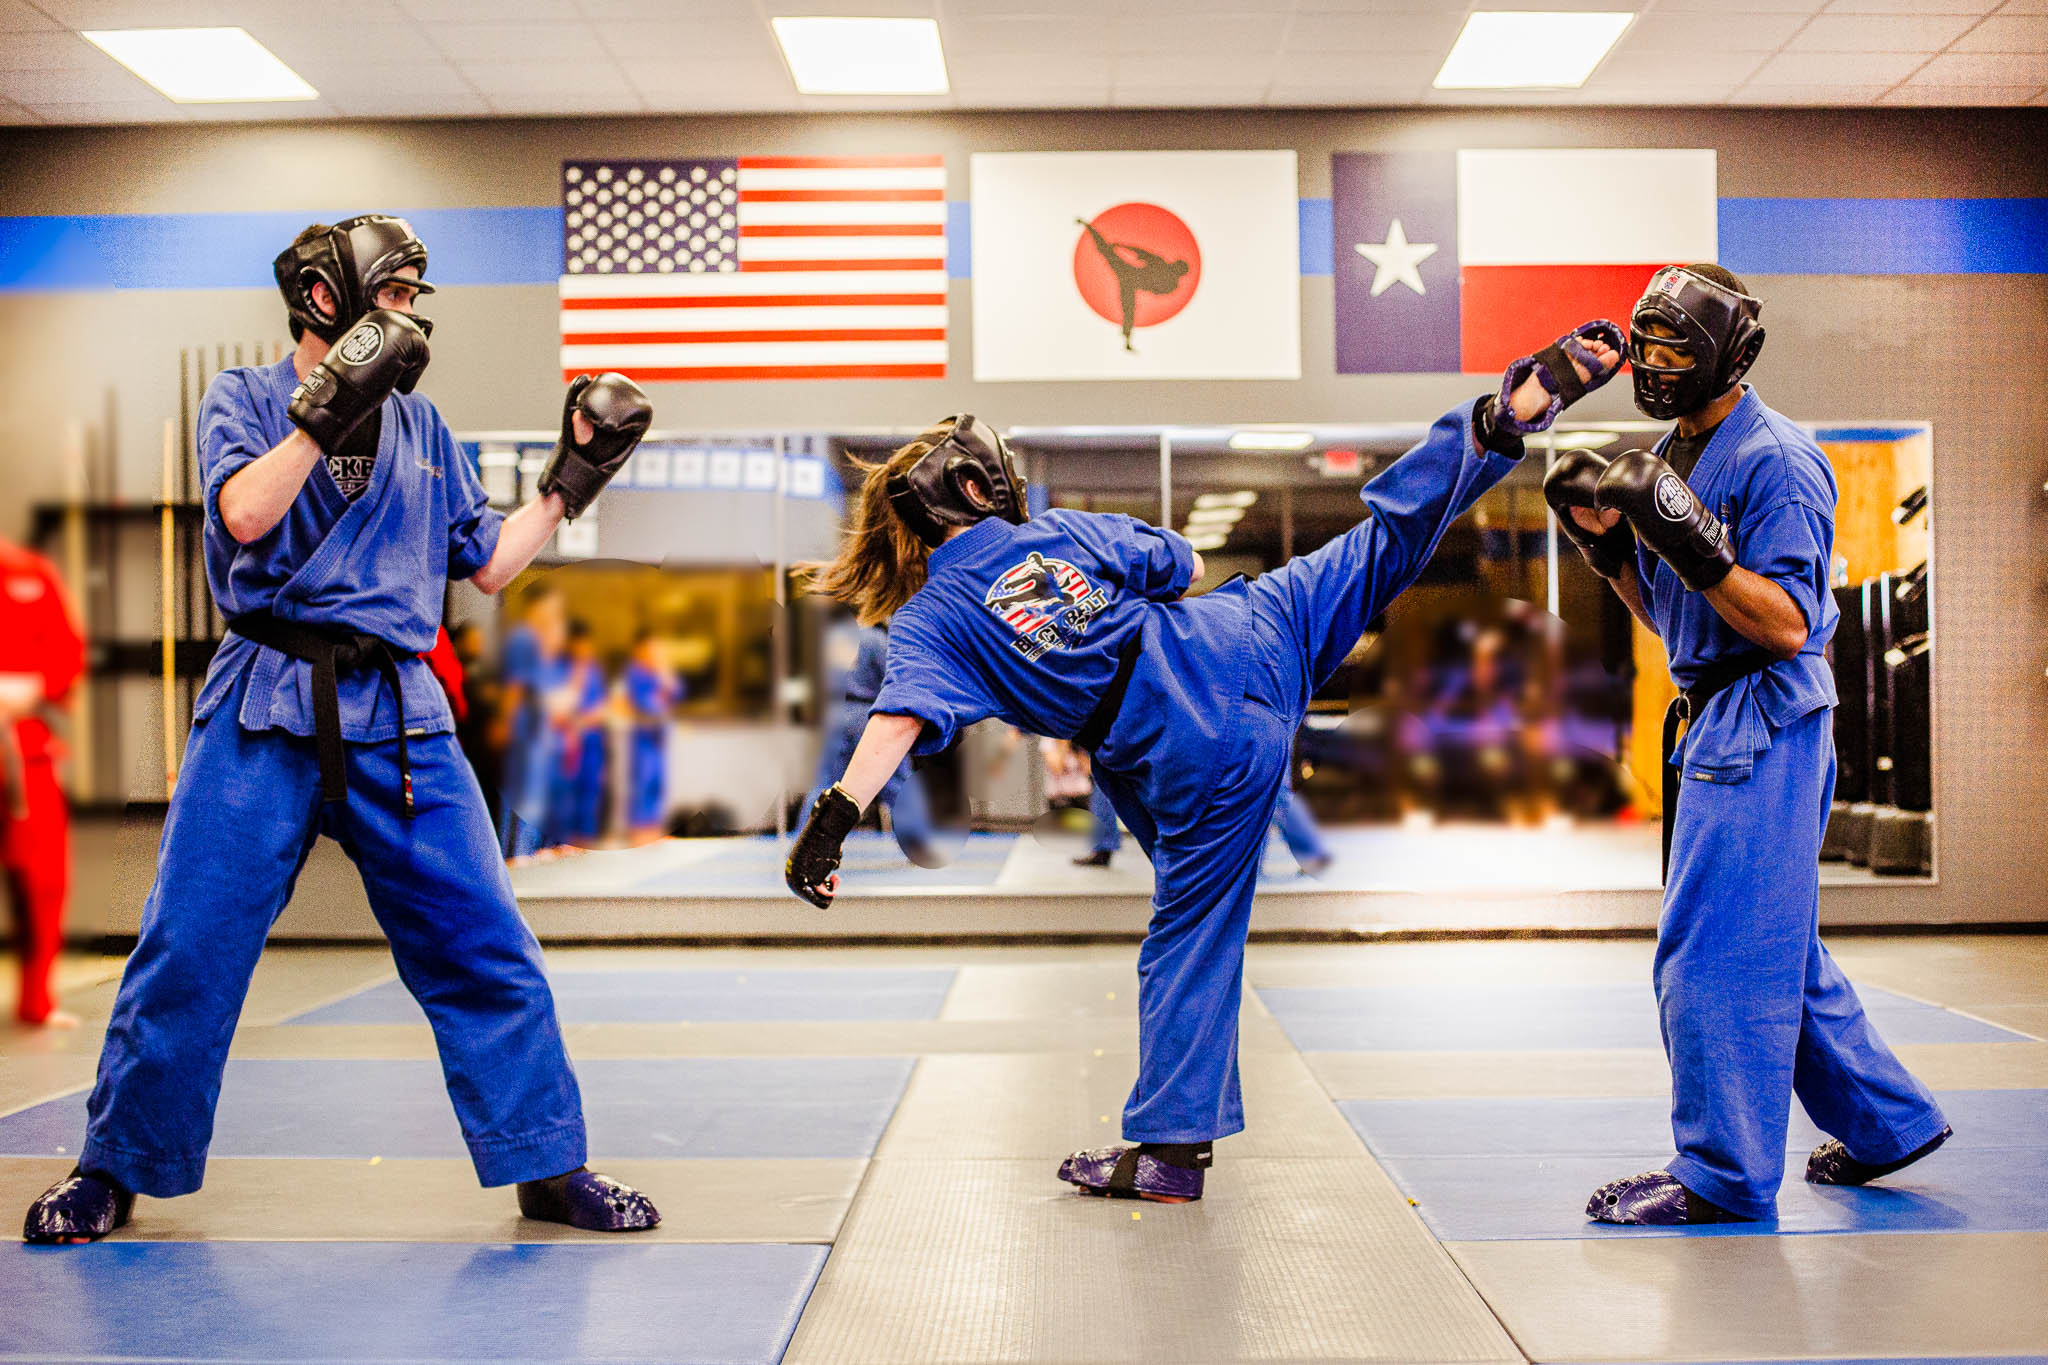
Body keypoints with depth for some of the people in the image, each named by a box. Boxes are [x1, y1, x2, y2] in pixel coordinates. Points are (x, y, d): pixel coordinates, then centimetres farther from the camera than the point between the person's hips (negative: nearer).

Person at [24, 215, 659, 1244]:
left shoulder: (419, 424, 17)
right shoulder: (241, 397, 7)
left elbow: (488, 563, 18)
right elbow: (245, 513, -13)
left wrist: (571, 478, 14)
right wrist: (328, 408, -15)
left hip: (397, 715, 3)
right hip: (268, 707, -2)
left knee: (483, 946, -1)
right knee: (188, 947, 0)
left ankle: (548, 1167, 9)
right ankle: (113, 1168, 20)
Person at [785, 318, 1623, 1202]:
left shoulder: (930, 621, -3)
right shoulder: (1066, 530, 8)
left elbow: (899, 720, -20)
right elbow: (1182, 566, 20)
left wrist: (833, 821, -24)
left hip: (1198, 762, -3)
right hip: (1250, 640, 3)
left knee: (1190, 939, 5)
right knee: (1383, 541, 21)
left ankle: (1170, 1149, 14)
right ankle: (1516, 411, 24)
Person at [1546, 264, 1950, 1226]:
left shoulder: (1776, 461, -14)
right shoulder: (1676, 455, 14)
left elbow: (1787, 624, -20)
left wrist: (1692, 543, -29)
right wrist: (1606, 541, 3)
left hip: (1762, 722, -10)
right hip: (1711, 720, 10)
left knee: (1714, 948, -7)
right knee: (1775, 946, 18)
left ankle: (1725, 1174, 2)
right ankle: (1885, 1121, 32)